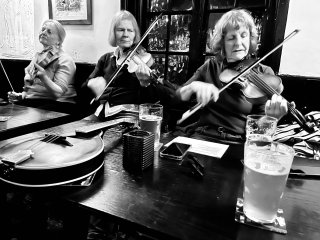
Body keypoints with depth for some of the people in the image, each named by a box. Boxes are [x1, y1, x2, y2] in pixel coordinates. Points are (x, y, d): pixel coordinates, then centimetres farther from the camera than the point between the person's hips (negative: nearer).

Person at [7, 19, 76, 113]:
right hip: (30, 100, 7)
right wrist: (22, 95, 5)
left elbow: (58, 93, -18)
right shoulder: (37, 56, 17)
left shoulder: (65, 60, -6)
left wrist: (43, 77, -33)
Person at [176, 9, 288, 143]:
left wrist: (271, 117, -24)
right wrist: (194, 86, -15)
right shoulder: (210, 67, 8)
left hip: (239, 143, 0)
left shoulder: (264, 73, 2)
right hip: (202, 136, 1)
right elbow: (177, 97, 4)